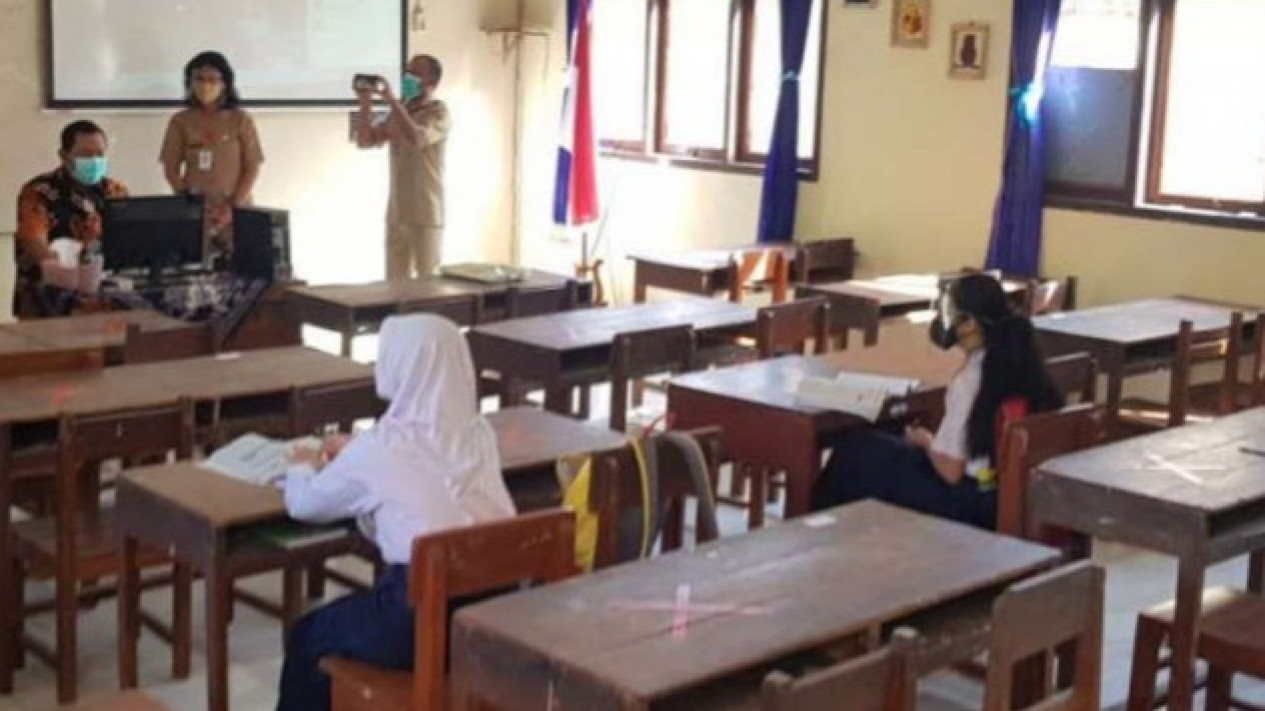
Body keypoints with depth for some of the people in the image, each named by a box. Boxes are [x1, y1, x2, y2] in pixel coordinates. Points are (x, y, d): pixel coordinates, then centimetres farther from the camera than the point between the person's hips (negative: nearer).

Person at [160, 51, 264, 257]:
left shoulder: (241, 120, 2)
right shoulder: (180, 121, 6)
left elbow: (252, 168, 1)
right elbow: (171, 169, 6)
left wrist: (234, 206, -8)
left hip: (235, 211, -1)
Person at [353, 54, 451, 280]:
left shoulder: (438, 112, -8)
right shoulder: (399, 111, 14)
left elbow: (416, 139, -26)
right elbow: (365, 141, 12)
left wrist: (391, 100, -23)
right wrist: (366, 105, -1)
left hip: (426, 216, -7)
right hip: (396, 214, 7)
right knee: (395, 283, 8)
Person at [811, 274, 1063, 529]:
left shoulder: (969, 379, -25)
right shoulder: (1023, 364, -3)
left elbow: (950, 471, -20)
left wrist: (925, 441, -1)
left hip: (971, 505, -8)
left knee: (854, 452, 7)